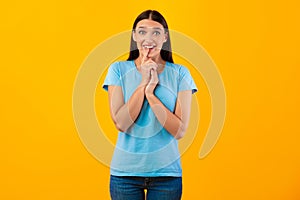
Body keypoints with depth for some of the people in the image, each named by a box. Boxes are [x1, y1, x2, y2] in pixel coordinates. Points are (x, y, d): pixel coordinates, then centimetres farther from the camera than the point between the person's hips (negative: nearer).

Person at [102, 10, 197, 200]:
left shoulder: (180, 74, -2)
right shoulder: (118, 70, -1)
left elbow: (180, 131, -9)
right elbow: (121, 124, -10)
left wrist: (151, 93, -16)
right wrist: (143, 84, -14)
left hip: (166, 173, 0)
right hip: (125, 172, 0)